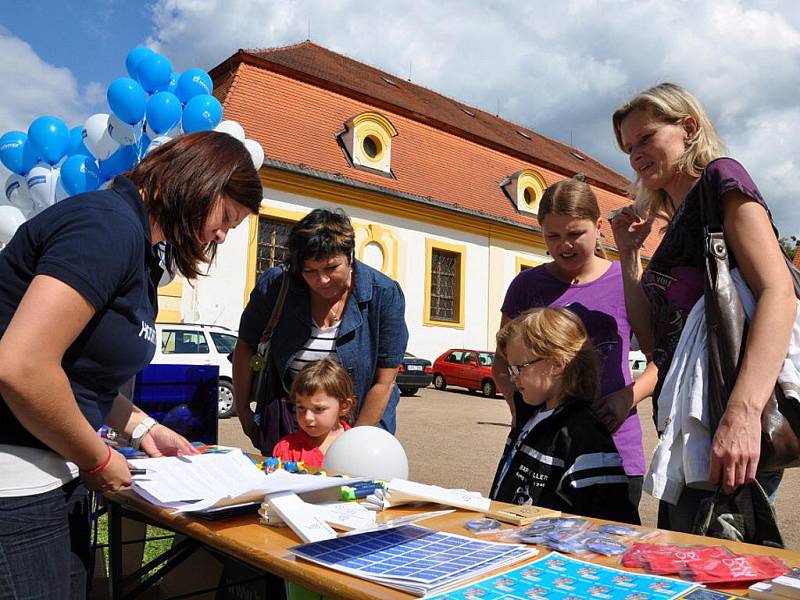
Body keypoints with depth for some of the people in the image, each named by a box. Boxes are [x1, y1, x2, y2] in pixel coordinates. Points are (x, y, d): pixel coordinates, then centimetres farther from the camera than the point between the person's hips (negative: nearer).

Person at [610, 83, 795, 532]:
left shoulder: (720, 177, -1)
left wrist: (743, 412, -30)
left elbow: (778, 292, -17)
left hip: (729, 429, -9)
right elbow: (654, 340, 17)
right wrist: (629, 252, 14)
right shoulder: (676, 225, 22)